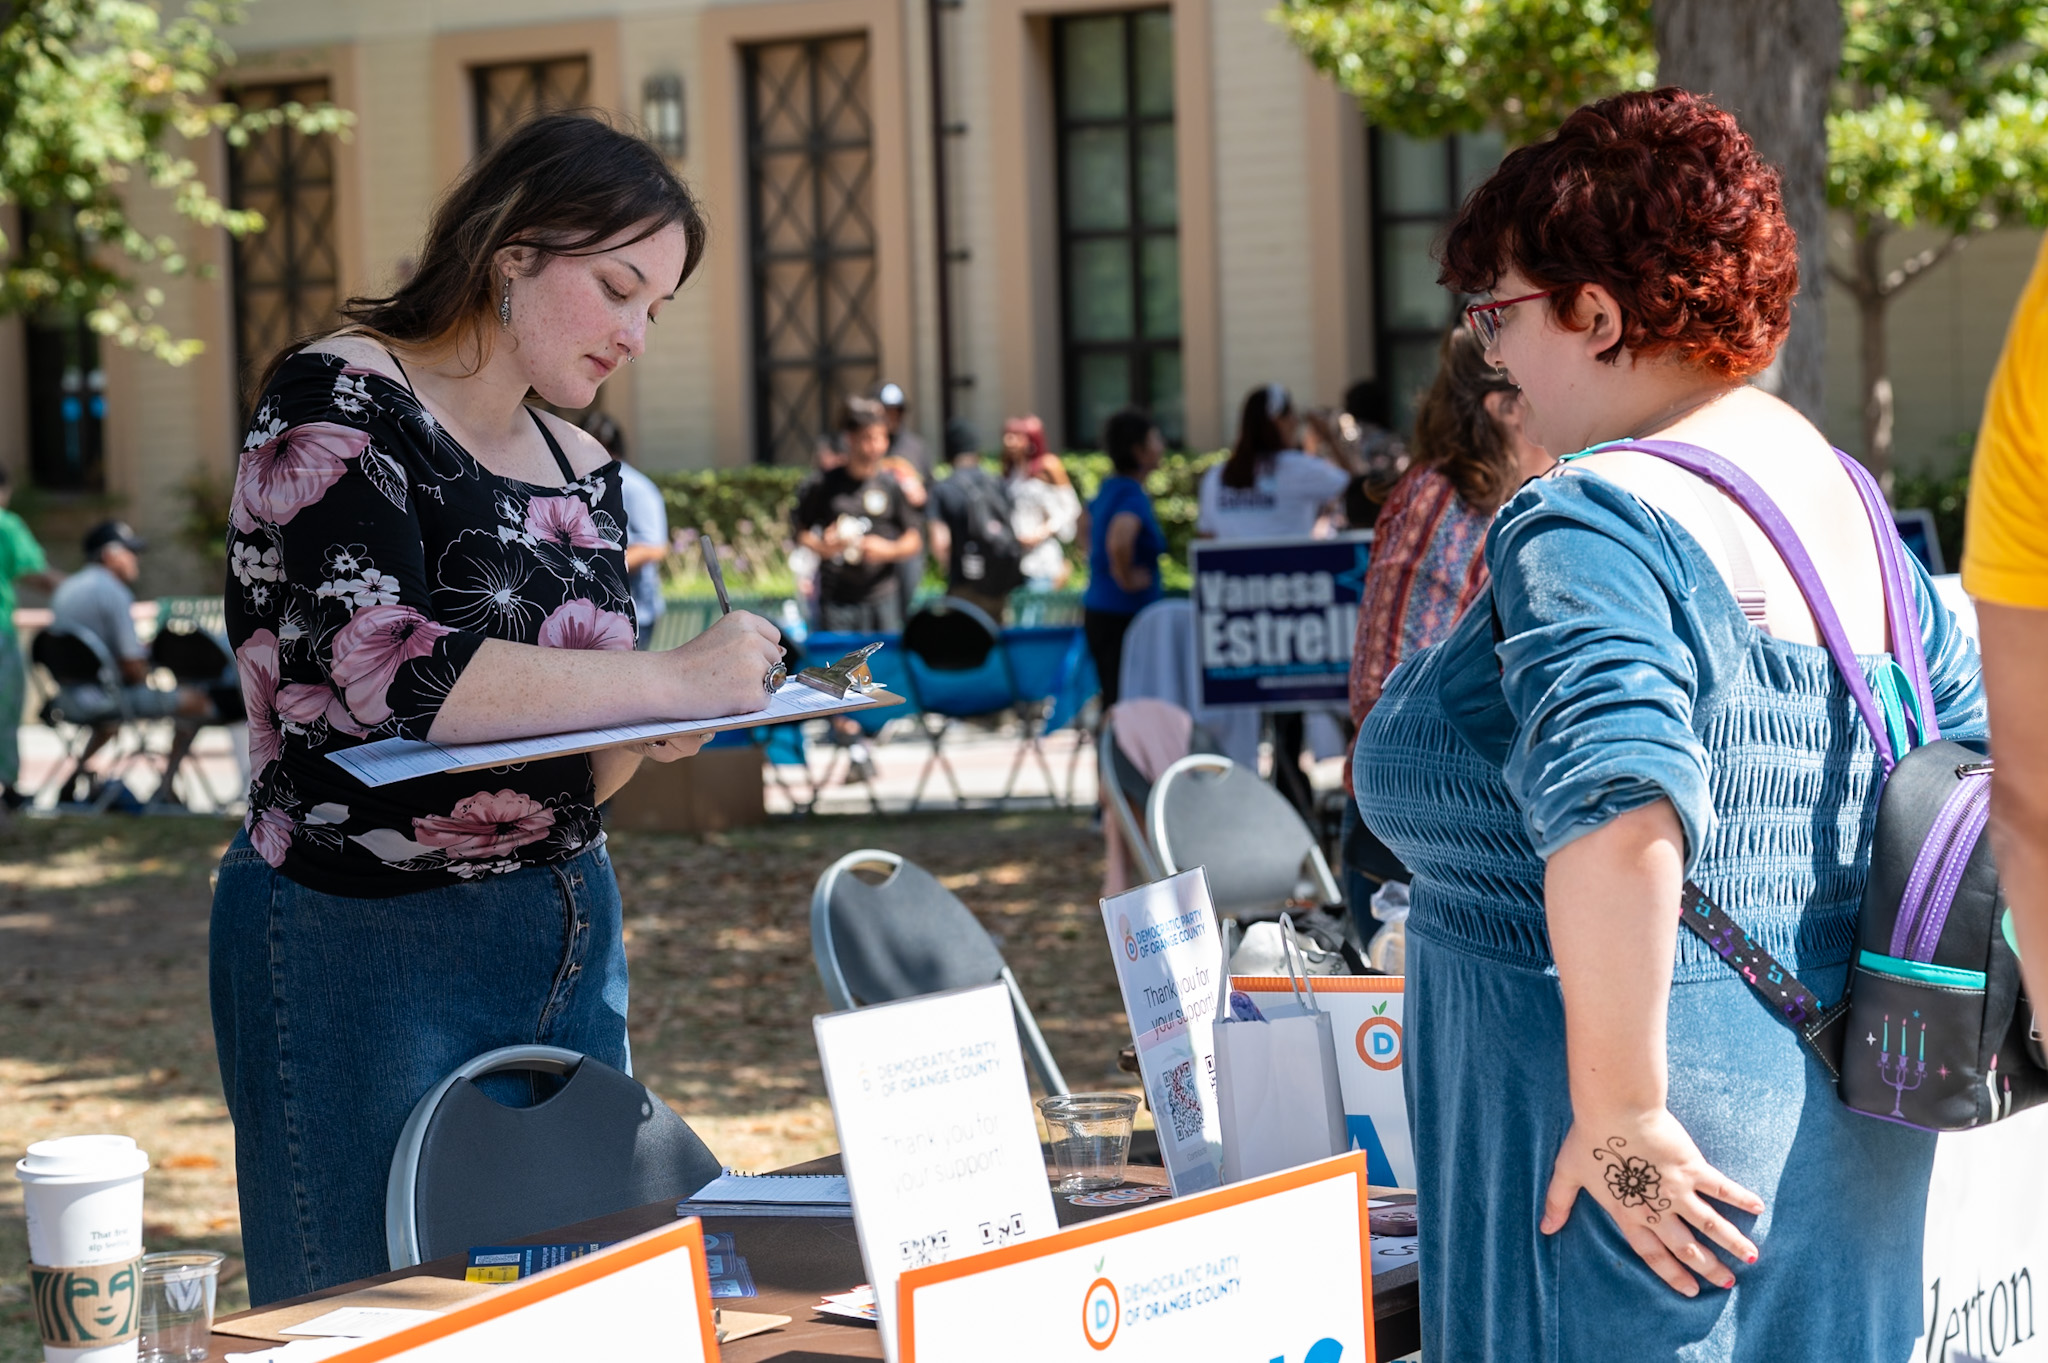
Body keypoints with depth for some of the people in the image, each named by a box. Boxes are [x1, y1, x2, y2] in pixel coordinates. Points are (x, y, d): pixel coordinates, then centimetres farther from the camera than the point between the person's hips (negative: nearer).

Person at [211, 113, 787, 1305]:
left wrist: (650, 740, -5)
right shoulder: (335, 402, -9)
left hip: (569, 936, 7)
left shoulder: (583, 470, 12)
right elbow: (389, 668, -23)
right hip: (363, 945, -7)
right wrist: (673, 680, -19)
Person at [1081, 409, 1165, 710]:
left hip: (1096, 611, 10)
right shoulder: (1133, 496, -18)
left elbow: (1088, 519, 32)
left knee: (1113, 704, 15)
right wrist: (1126, 578, -22)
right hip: (1125, 616, -10)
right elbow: (1119, 540, -38)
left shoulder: (1108, 490, 10)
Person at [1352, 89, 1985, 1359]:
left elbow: (1617, 820, -32)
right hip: (1840, 1117, 9)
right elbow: (1971, 721, 20)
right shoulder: (1839, 493, 10)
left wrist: (1618, 1110, -27)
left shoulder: (1589, 526, -19)